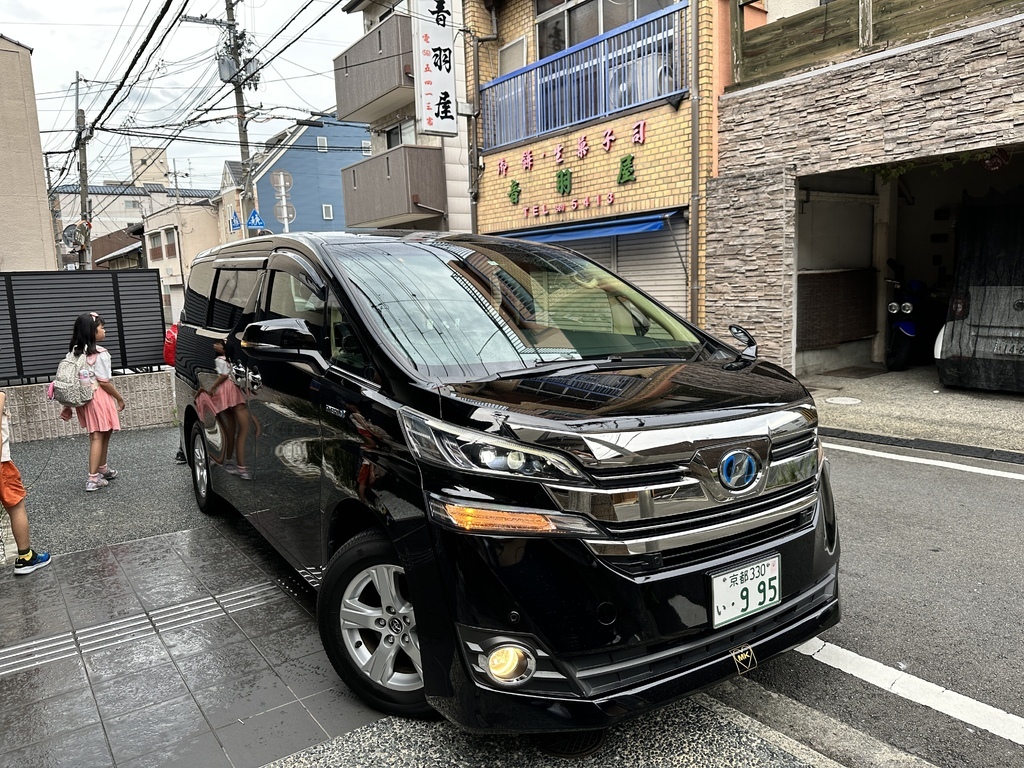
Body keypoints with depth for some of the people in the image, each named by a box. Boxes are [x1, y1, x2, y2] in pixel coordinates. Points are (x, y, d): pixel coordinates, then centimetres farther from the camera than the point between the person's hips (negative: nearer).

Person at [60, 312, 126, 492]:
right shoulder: (100, 353, -16)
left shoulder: (75, 351, 6)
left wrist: (68, 405, 14)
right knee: (98, 437, -3)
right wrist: (120, 398, -3)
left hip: (84, 398, 8)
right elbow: (104, 382, -16)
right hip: (98, 398, -8)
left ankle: (102, 469, 33)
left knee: (100, 435, 20)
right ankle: (93, 478, -3)